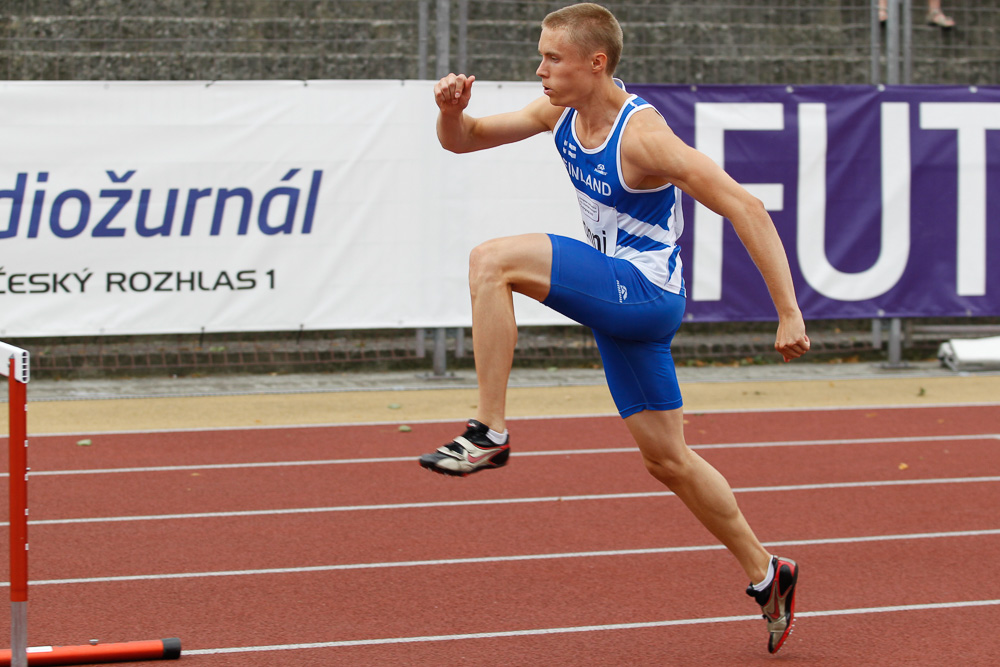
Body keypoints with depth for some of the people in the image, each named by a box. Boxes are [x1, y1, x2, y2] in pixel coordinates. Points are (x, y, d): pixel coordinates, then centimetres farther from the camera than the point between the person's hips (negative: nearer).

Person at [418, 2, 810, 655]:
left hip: (646, 290, -9)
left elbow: (748, 210, -22)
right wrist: (452, 110, -14)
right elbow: (463, 140, 11)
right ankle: (766, 576, 29)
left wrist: (789, 313, -24)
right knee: (667, 460, 16)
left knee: (494, 261, -23)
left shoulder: (642, 135, -22)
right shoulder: (561, 112, 2)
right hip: (617, 298, 9)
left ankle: (490, 432, -19)